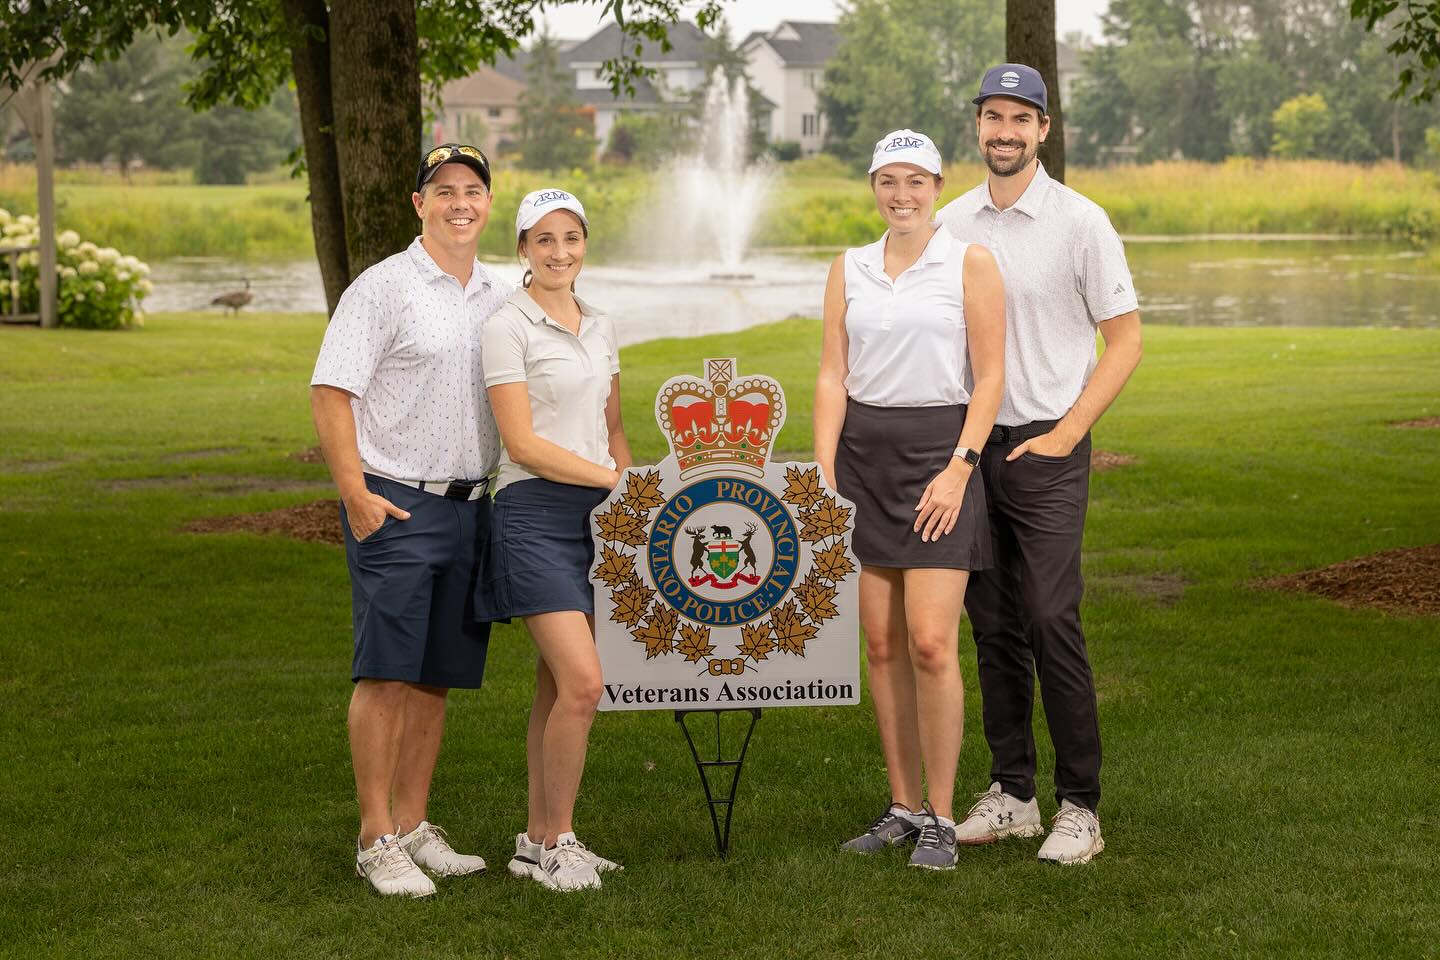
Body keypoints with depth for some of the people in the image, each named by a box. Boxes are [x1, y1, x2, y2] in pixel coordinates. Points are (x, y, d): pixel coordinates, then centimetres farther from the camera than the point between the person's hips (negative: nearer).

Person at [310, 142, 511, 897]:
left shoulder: (500, 298, 13)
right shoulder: (383, 288, -6)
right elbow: (330, 393, -10)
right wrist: (355, 492, -16)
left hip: (472, 508, 6)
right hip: (395, 504, -6)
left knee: (436, 678, 10)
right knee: (387, 673, -6)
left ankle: (413, 827, 18)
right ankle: (376, 840, -2)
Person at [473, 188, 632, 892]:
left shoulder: (600, 328, 14)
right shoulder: (510, 327, -7)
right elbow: (523, 444, -13)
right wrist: (615, 479, -14)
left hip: (597, 515, 7)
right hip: (535, 514, -7)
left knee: (558, 687, 9)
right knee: (582, 682, -15)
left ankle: (539, 840, 17)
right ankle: (555, 841, -2)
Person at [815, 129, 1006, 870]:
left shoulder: (970, 264, -1)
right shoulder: (849, 269, 10)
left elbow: (990, 377, -4)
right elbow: (833, 376, 8)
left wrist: (958, 468, -12)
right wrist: (823, 472, -2)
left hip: (939, 452, -4)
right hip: (862, 454, 4)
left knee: (930, 643, -11)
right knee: (881, 644, 5)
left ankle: (940, 818, -2)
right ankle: (901, 806, 15)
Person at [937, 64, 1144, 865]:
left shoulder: (1080, 222, -5)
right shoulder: (952, 224, 9)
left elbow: (1125, 339, -3)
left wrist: (1068, 433, -9)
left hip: (1045, 446, -5)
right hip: (970, 444, 5)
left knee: (1051, 621, -11)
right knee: (993, 626, 8)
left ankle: (1081, 806, -4)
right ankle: (1012, 791, 17)